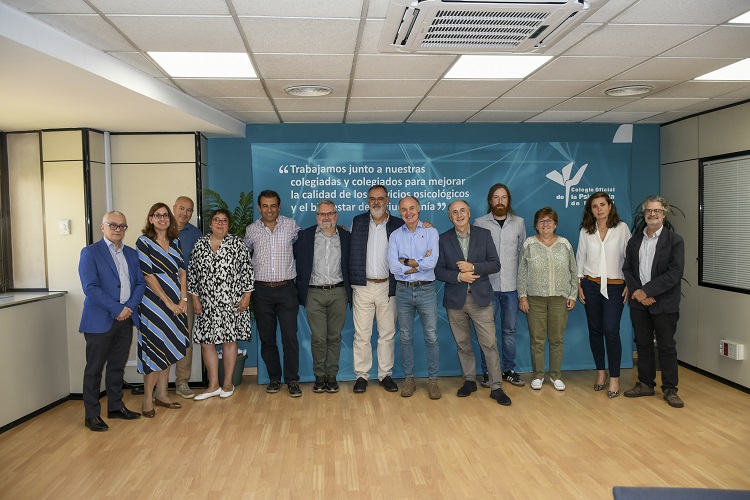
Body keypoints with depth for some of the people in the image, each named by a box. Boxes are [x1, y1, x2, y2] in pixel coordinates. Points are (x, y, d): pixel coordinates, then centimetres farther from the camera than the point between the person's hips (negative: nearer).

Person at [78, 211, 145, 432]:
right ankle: (91, 415, 14)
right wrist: (117, 309, -17)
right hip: (100, 320, -5)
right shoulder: (90, 252, -5)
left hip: (126, 318, 5)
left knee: (118, 366, 15)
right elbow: (90, 287, -14)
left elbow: (140, 283, 9)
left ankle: (115, 406, 27)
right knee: (94, 368, 4)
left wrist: (130, 306, -8)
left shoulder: (131, 253, 12)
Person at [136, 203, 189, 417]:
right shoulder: (144, 242, -5)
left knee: (168, 348, 10)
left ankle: (161, 394, 21)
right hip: (155, 302, -6)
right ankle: (147, 400, 6)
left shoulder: (175, 242, 11)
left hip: (176, 304, 6)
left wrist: (183, 299, -3)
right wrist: (169, 303, -12)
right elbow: (149, 276, -11)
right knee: (155, 348, -4)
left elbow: (182, 271, 9)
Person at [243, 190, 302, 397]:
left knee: (290, 337, -3)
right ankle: (274, 378, 22)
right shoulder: (251, 230, 5)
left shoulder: (291, 225, 1)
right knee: (266, 338, 8)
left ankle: (292, 380, 9)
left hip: (286, 289, -1)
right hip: (262, 290, 2)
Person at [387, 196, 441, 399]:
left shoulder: (431, 232, 0)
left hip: (426, 290, -1)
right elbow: (394, 267, -9)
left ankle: (433, 380, 14)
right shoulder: (395, 236, 3)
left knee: (431, 337, 2)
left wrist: (406, 262, -9)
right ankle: (409, 379, 22)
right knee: (406, 337, 10)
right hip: (403, 291, 2)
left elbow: (431, 262, -15)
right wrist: (420, 263, -9)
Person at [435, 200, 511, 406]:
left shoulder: (484, 234, 3)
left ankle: (496, 387, 7)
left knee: (489, 344, -2)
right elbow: (438, 270, 0)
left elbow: (495, 264, -1)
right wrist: (459, 276, -15)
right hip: (455, 300, 1)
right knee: (463, 344, 11)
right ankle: (469, 381, 26)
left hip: (480, 298, -1)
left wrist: (473, 267, -16)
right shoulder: (443, 239, 4)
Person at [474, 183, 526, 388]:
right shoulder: (480, 223, 0)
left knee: (509, 330, 10)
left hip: (511, 285, 2)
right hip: (488, 285, -2)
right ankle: (487, 372, 15)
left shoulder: (518, 222, 8)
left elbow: (523, 252, 11)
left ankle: (509, 370, 22)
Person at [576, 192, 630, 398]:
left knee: (611, 331, -10)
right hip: (591, 285, 3)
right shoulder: (585, 231, 6)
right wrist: (579, 284, 4)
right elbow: (580, 259, 10)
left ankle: (614, 378, 2)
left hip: (615, 286, -2)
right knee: (595, 330, 7)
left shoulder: (622, 228, 0)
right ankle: (600, 372, 22)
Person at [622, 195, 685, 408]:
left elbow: (675, 273, -14)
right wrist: (637, 292, -11)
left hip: (664, 303, -4)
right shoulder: (634, 241, 9)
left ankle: (670, 389, 16)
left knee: (667, 347, 5)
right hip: (639, 303, 4)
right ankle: (645, 384, 24)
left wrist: (647, 291, -17)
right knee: (643, 344, 12)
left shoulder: (675, 240, -5)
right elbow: (627, 269, 6)